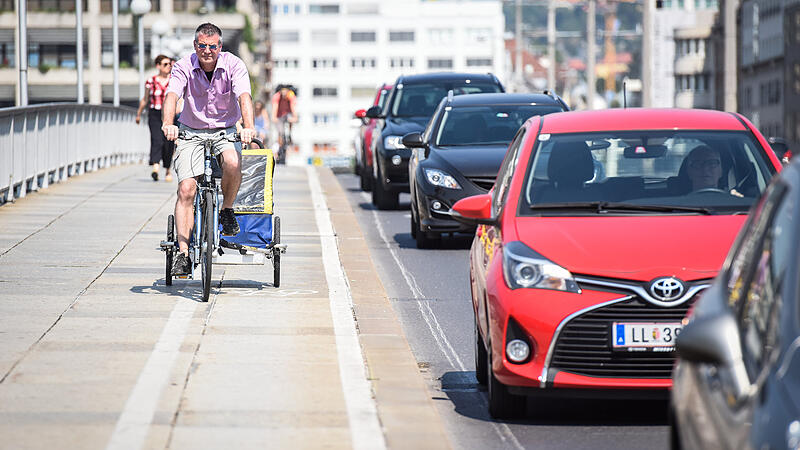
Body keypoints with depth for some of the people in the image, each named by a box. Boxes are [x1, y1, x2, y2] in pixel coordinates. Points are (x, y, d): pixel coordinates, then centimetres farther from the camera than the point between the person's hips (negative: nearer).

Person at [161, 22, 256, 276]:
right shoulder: (184, 67, -12)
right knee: (186, 190, -15)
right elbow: (172, 95, -27)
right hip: (191, 132, 1)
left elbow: (244, 97, -27)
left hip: (225, 131, 0)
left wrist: (248, 127, -46)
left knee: (232, 162, -34)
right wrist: (168, 124, -47)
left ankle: (227, 210, -5)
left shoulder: (233, 66, -13)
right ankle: (183, 254, -13)